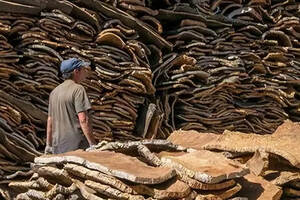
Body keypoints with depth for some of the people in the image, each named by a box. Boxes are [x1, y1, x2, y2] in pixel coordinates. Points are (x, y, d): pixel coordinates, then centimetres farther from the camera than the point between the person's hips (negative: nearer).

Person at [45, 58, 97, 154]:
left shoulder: (54, 92, 13)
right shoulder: (78, 89, -11)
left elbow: (50, 120, 16)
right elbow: (83, 120, -19)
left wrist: (48, 145, 21)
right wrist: (93, 144, -18)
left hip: (58, 147, 8)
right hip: (77, 145, -8)